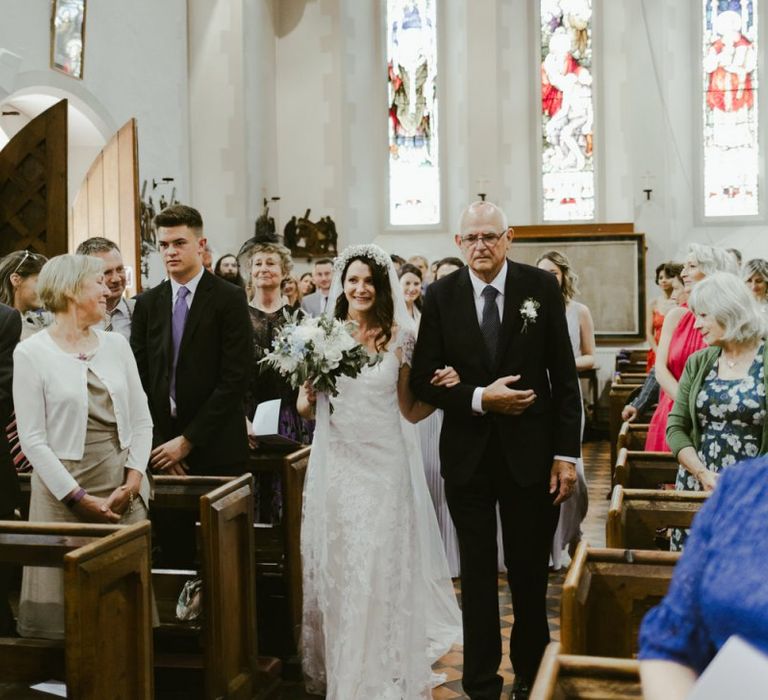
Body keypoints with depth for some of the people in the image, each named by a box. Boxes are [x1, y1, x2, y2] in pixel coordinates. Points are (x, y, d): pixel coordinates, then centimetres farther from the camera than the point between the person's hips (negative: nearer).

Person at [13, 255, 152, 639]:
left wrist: (133, 479, -6)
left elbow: (141, 419, 7)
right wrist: (79, 497, -13)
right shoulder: (31, 353, -5)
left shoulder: (116, 344, 8)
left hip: (124, 491, 4)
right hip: (65, 491, -4)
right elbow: (32, 438, -8)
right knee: (65, 601, 2)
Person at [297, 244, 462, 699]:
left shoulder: (399, 338, 1)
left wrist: (440, 390, -11)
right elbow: (305, 409, 9)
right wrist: (309, 393, -12)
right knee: (335, 567, 10)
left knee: (383, 567, 1)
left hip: (384, 463, -1)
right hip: (335, 465, 2)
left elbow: (410, 410, 6)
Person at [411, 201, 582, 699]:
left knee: (531, 573, 12)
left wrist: (567, 453, -6)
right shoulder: (440, 296, -3)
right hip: (468, 454, 1)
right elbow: (424, 380, -3)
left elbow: (565, 377, -3)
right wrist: (479, 398, -18)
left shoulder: (542, 288, -5)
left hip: (531, 451, 0)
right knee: (477, 574, 12)